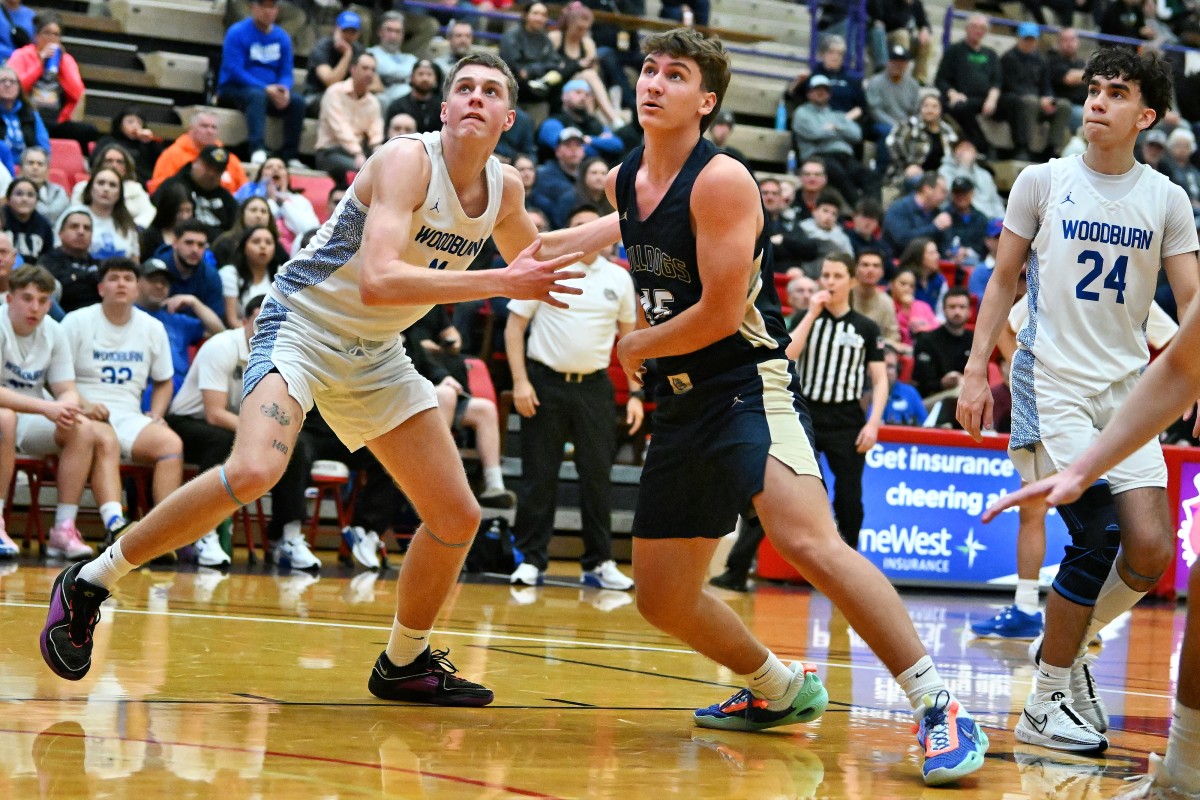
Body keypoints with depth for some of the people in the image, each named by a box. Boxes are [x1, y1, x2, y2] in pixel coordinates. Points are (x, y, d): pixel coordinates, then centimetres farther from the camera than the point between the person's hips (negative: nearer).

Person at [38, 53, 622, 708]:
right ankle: (89, 585, -17)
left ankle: (403, 664, 26)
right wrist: (501, 283, -35)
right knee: (253, 471, -32)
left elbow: (532, 254, 25)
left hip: (376, 354, 8)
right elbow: (377, 281, -35)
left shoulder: (504, 189, 1)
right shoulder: (407, 160, -21)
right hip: (304, 325, -8)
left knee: (457, 517, 4)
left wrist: (624, 224, 15)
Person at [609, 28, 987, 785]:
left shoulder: (721, 181, -15)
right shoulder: (622, 182, 9)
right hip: (681, 402, 9)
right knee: (661, 597, 10)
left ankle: (939, 708, -25)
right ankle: (780, 690, 33)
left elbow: (722, 314, -17)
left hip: (750, 387, -8)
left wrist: (638, 349, -3)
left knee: (808, 541, -29)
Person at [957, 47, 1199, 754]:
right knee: (1099, 537, -17)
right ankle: (1045, 706, -3)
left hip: (1128, 391, 3)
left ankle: (1071, 648, 19)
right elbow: (1003, 280, 9)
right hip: (1053, 384, -3)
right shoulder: (1042, 182, 3)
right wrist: (976, 370, 3)